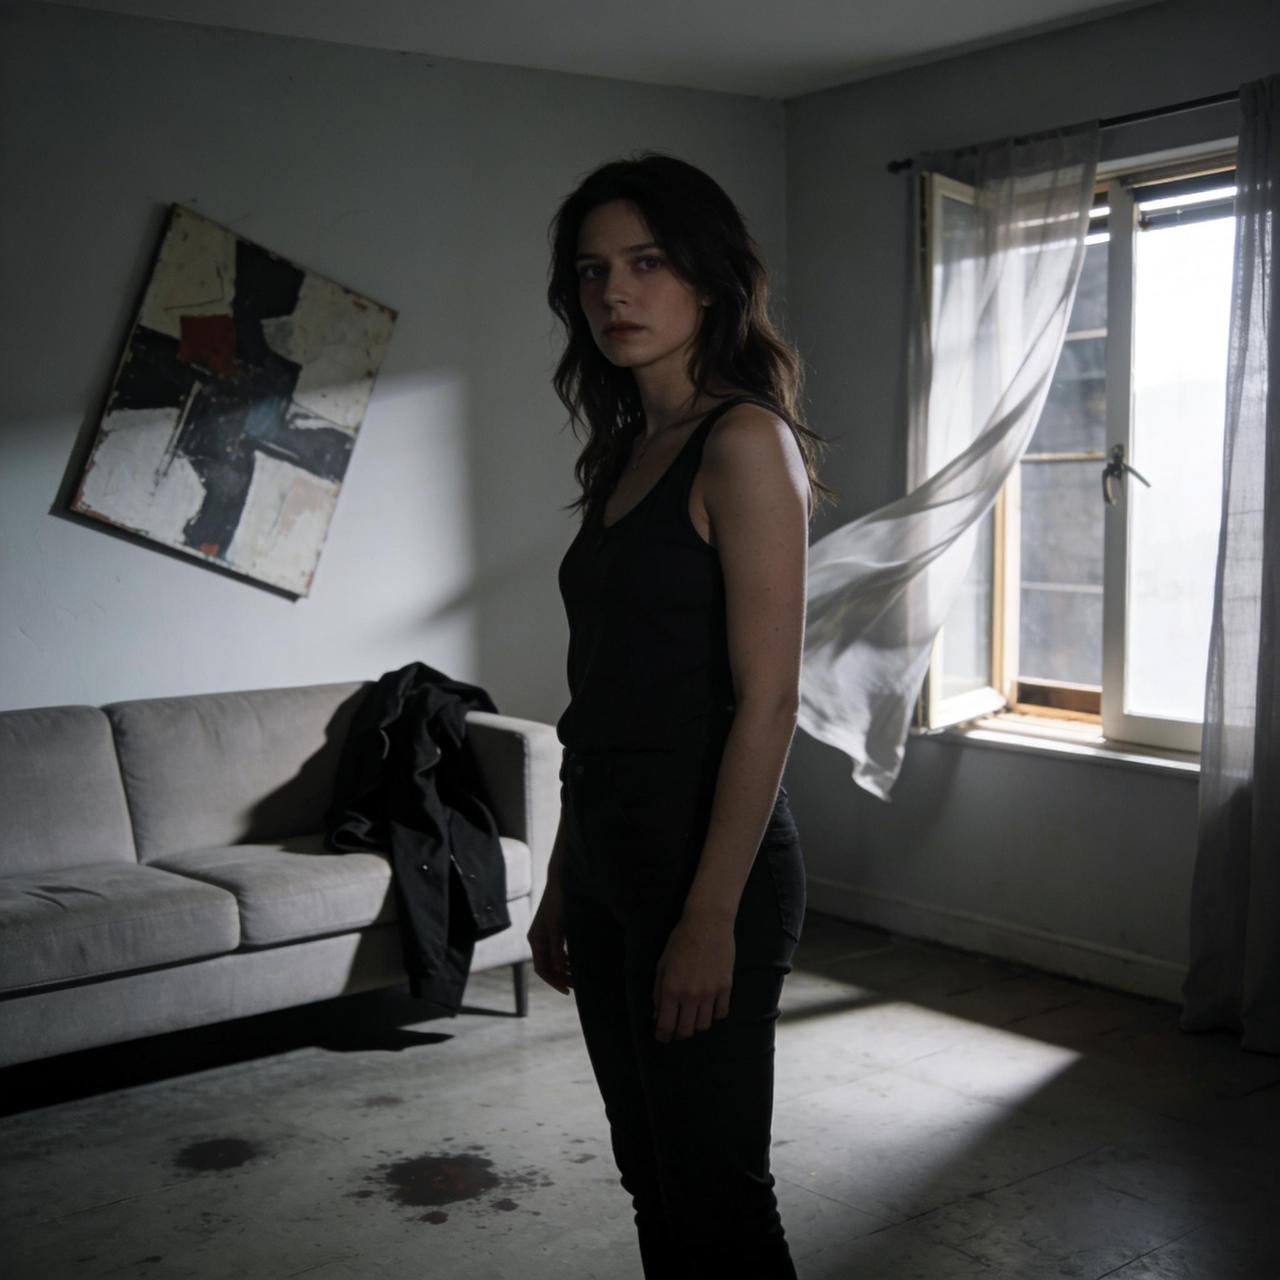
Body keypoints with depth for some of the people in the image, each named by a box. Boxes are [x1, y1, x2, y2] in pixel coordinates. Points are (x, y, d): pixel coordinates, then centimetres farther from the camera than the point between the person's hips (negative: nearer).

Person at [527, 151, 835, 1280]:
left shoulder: (745, 442, -12)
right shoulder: (624, 454, 13)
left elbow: (769, 698, -18)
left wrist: (712, 915, -20)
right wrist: (563, 883, 16)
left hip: (707, 867, -8)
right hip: (610, 865, 8)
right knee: (653, 1183, 18)